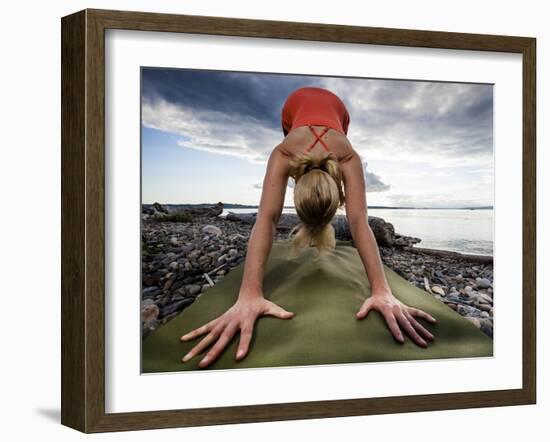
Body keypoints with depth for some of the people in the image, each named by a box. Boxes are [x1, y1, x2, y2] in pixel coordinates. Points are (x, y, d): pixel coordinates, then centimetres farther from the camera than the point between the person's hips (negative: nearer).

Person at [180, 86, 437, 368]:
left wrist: (382, 291, -65)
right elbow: (266, 219, -57)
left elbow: (359, 221, -54)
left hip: (334, 107, 0)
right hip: (297, 105, 0)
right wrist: (249, 295, -69)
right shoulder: (283, 156, -46)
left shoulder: (348, 160, -45)